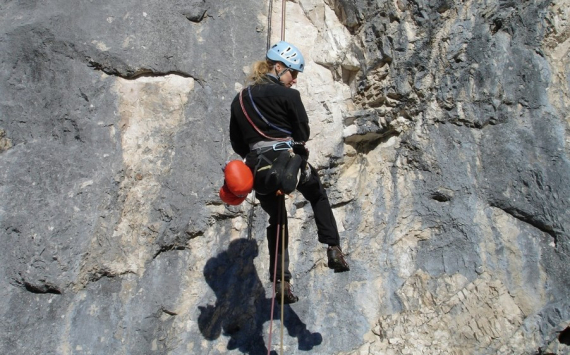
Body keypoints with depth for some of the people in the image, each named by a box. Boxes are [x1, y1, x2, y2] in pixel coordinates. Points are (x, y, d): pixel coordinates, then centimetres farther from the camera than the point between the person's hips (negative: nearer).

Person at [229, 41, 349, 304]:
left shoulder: (239, 100, 13)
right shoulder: (288, 95, -3)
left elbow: (237, 144, 14)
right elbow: (303, 133, 0)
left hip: (259, 169, 4)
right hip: (289, 161, -4)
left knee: (277, 222, 21)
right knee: (319, 197, 27)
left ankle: (281, 282, 16)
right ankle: (334, 249, 15)